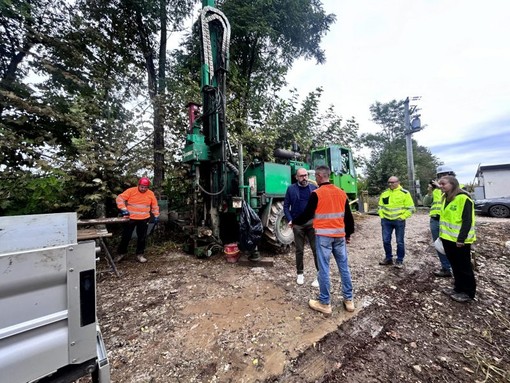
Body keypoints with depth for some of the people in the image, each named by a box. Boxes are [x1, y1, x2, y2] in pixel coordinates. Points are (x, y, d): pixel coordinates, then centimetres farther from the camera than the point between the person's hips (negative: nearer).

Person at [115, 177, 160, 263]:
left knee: (142, 238, 8)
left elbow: (155, 206, 9)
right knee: (126, 236, 10)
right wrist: (123, 209, -20)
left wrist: (156, 216, 5)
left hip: (144, 220, 2)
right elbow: (120, 198, -9)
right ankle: (121, 253, 31)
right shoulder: (131, 191, -7)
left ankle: (140, 254, 22)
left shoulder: (151, 194, 1)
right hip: (130, 218, -1)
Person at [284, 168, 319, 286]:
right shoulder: (291, 189, 1)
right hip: (297, 224, 0)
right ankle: (300, 274, 27)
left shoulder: (314, 188, 4)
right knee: (299, 250, 12)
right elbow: (286, 206, 2)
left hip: (312, 222, 0)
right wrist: (290, 220, -8)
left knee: (316, 249, 2)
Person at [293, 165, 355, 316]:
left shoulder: (316, 194, -10)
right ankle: (349, 300, 28)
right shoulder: (341, 193, 7)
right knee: (344, 267, 15)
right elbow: (348, 216, 12)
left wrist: (294, 222, 12)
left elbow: (307, 214, -6)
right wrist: (348, 234, 23)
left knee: (324, 269, 3)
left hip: (323, 235, -5)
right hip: (339, 235, 6)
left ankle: (324, 303, 14)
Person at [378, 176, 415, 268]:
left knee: (400, 242, 6)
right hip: (386, 220, 4)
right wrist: (382, 216, 5)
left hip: (399, 221, -3)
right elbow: (380, 206, 15)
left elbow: (411, 208, -4)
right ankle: (388, 258, 23)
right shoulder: (384, 193, 8)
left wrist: (402, 217, -10)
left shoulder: (404, 193, -4)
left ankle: (399, 260, 20)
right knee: (386, 240, 7)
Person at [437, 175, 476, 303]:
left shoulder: (463, 198, -16)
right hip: (448, 238, 8)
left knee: (464, 266, 7)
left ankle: (468, 292, 21)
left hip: (459, 240, -8)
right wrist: (442, 234, 16)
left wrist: (461, 239, -21)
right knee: (455, 265, 17)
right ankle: (458, 288, 30)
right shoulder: (445, 198, 9)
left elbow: (467, 221, -18)